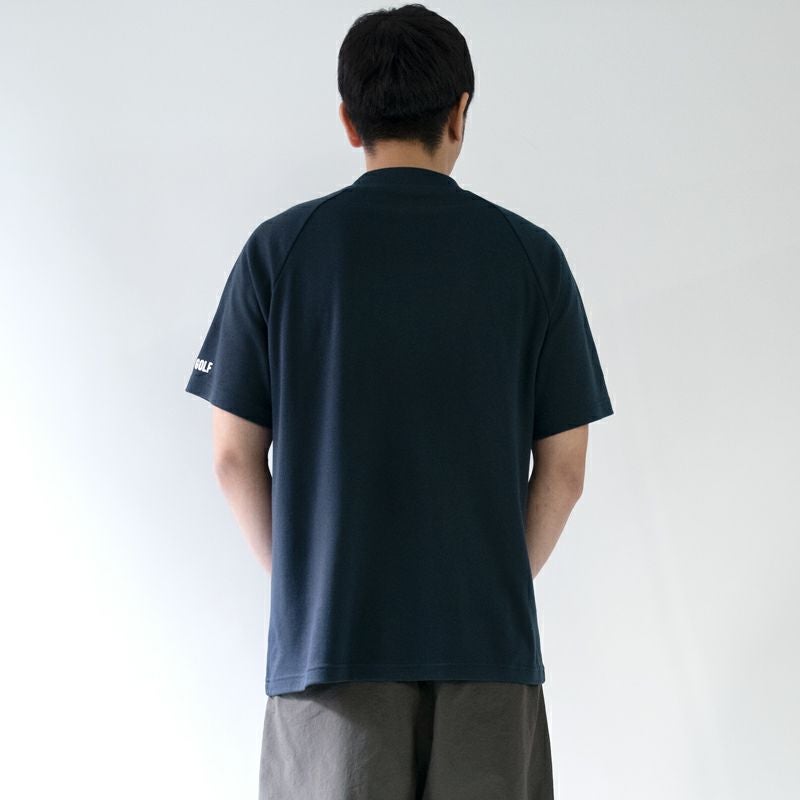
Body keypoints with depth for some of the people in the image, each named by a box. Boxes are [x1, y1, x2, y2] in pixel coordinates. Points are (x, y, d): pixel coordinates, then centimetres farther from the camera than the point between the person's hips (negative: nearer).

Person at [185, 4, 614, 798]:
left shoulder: (279, 249, -1)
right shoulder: (530, 255, 0)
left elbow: (236, 458, 0)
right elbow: (562, 470, 1)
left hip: (329, 638, 0)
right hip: (486, 641, 0)